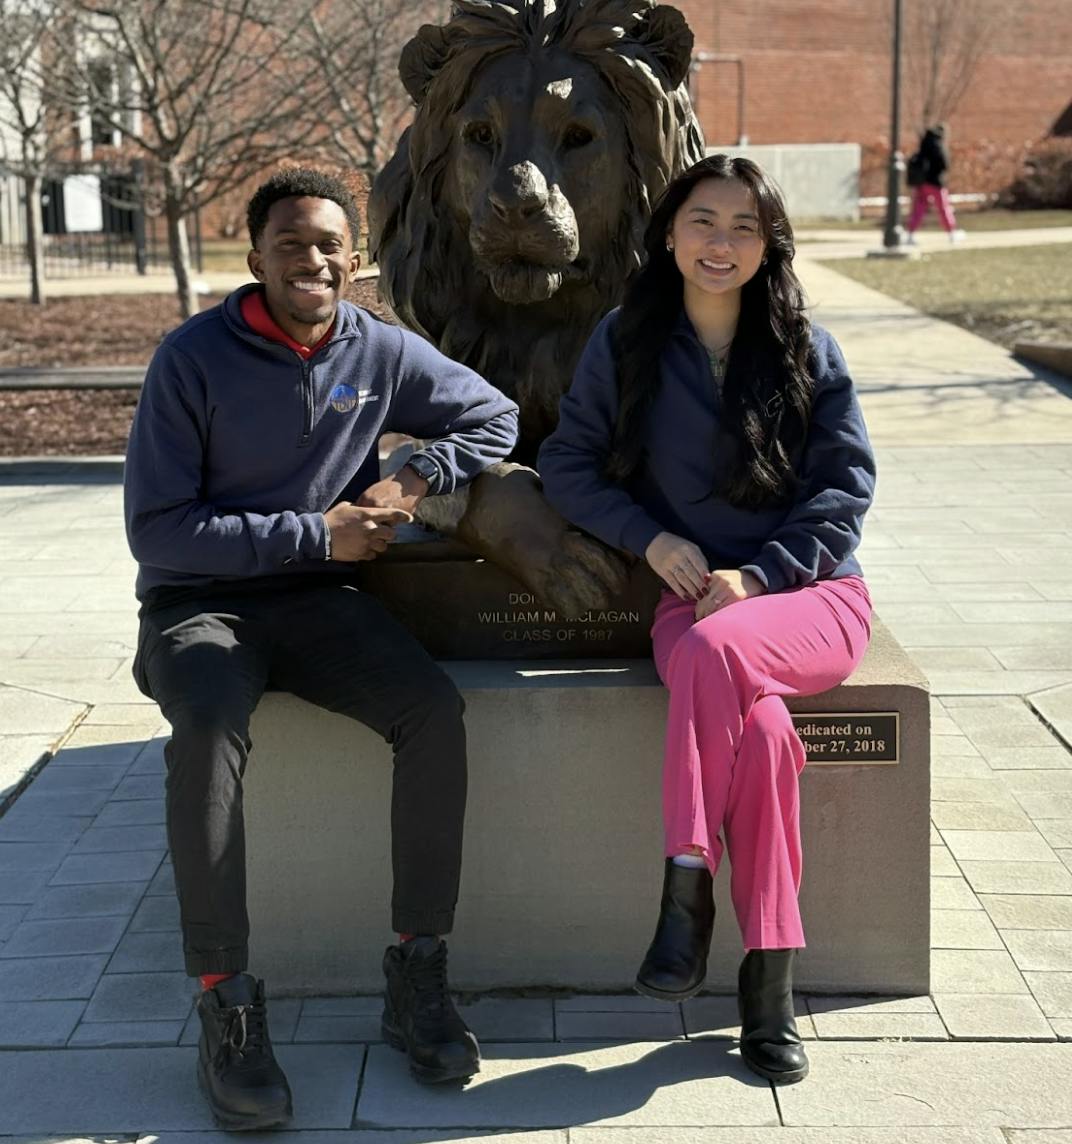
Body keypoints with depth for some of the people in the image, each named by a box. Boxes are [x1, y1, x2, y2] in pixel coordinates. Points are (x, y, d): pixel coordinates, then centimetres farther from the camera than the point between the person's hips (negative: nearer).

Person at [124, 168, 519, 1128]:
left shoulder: (380, 352, 1)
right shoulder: (193, 358, -9)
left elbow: (493, 418, 14)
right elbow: (157, 529, -12)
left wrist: (413, 483, -5)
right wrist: (314, 534, -16)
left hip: (318, 599, 3)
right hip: (199, 601, -3)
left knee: (435, 709, -24)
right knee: (208, 729, -35)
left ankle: (418, 975, -15)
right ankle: (227, 1006, -26)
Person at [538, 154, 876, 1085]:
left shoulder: (808, 352, 4)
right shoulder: (626, 342, 6)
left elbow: (847, 487, 1)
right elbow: (568, 464, 8)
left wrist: (755, 574, -12)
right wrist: (650, 537, -8)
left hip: (811, 592, -1)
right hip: (692, 593, 1)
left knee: (711, 649, -37)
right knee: (757, 723, -33)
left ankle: (689, 888, -28)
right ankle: (768, 976, -27)